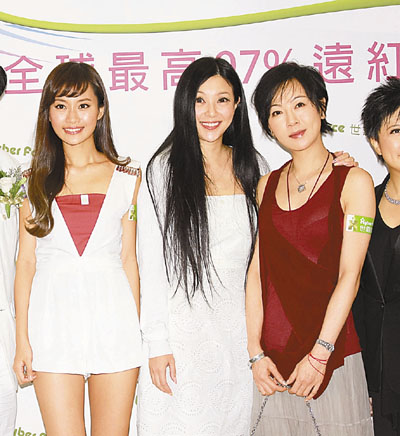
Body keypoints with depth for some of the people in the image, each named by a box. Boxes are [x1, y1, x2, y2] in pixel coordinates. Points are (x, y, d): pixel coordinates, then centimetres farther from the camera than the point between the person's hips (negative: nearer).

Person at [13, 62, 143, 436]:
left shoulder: (127, 178, 6)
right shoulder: (36, 180, 7)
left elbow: (129, 259, 7)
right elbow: (26, 262, 6)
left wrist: (136, 332, 4)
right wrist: (23, 341, 1)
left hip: (112, 317, 0)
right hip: (54, 317, 0)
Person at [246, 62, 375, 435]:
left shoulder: (353, 181, -3)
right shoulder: (267, 185, 9)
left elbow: (349, 276, -9)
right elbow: (256, 270, 3)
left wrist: (319, 354, -14)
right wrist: (255, 352, -4)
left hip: (331, 355, -3)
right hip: (269, 354, 3)